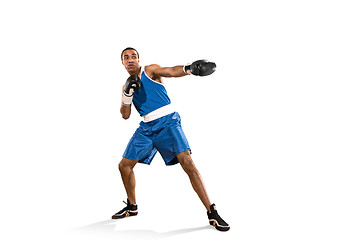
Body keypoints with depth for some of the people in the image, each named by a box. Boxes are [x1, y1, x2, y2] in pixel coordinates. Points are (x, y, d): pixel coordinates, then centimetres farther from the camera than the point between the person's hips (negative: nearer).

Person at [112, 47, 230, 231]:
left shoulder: (150, 70, 0)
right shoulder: (127, 84, 14)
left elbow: (171, 71, -19)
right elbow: (125, 115, 9)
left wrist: (189, 68, -41)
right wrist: (127, 94, -9)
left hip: (167, 121, -6)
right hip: (147, 127, 6)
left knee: (187, 162, -21)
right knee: (124, 165, 7)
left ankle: (212, 213, -16)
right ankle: (132, 207, 30)